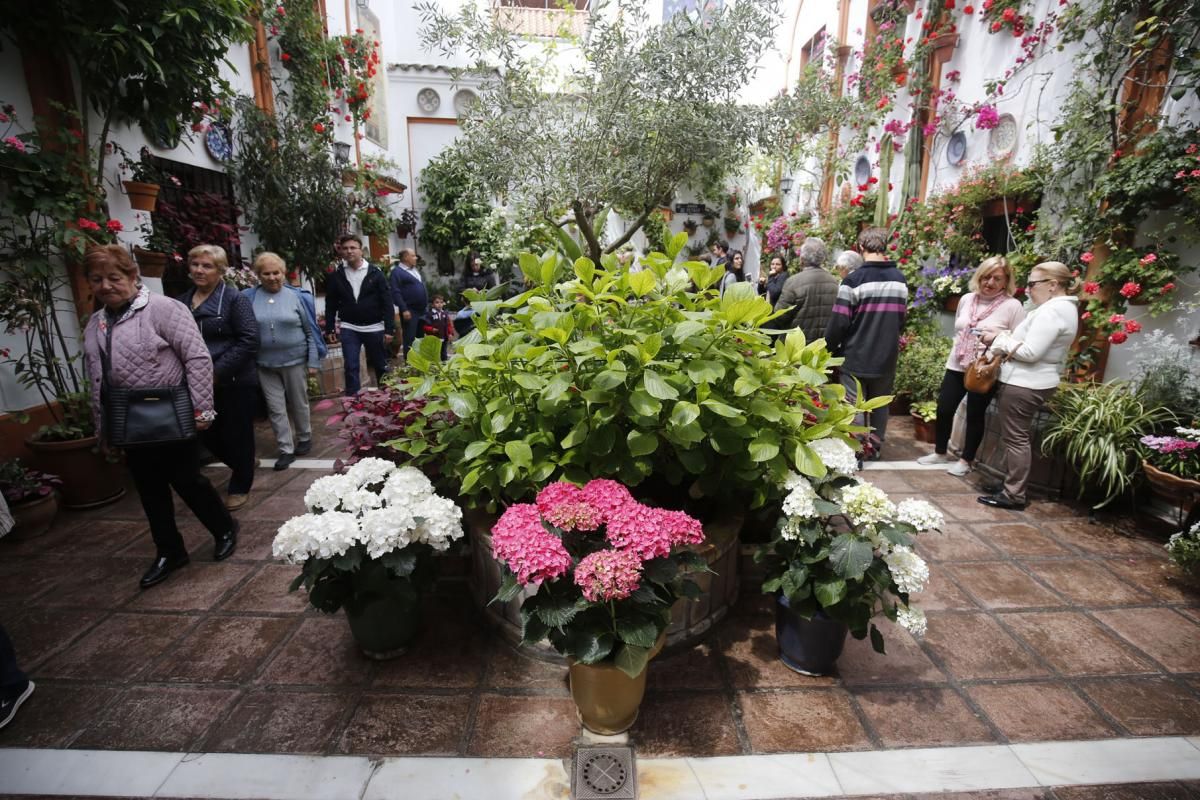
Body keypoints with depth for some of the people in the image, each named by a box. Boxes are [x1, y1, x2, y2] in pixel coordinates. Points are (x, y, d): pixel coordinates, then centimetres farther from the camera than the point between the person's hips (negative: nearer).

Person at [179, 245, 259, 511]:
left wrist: (217, 372, -18)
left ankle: (240, 487, 27)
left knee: (236, 435, 6)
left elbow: (249, 340, -15)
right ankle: (246, 463, 39)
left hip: (235, 382, -5)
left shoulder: (234, 299, -8)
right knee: (207, 434, 12)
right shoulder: (182, 302, 9)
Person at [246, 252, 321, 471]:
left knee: (299, 404, 12)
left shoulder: (295, 296, -2)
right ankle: (286, 450, 14)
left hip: (295, 360, -1)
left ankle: (305, 438, 32)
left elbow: (310, 330, 0)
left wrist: (314, 361, -3)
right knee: (275, 409, 5)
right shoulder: (249, 297, -1)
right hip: (265, 363, 1)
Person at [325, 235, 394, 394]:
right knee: (351, 367, -2)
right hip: (349, 328, 1)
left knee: (381, 366, 11)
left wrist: (389, 329, -10)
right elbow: (331, 305, 10)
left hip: (374, 328, -1)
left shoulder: (375, 272, -3)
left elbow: (387, 302, -5)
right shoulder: (336, 275, 3)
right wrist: (329, 329, 5)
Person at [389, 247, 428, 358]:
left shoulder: (415, 270, 19)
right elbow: (396, 292, -16)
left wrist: (427, 305, 20)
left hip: (422, 309, 8)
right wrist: (404, 309, -21)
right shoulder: (397, 271, -8)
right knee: (410, 338, -4)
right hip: (410, 310, -8)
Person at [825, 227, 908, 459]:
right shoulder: (900, 279, 4)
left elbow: (839, 323, -15)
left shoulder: (854, 280, -15)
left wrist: (830, 349, 0)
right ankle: (875, 448, 27)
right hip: (886, 358, 5)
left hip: (856, 357, -5)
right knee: (880, 405, 17)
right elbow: (901, 319, 13)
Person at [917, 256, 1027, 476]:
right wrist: (960, 348, 12)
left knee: (975, 415, 7)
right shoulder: (967, 299, 6)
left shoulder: (1013, 306, -9)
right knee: (944, 409, 8)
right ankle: (940, 452, 27)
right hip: (956, 366, 5)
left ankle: (966, 460, 22)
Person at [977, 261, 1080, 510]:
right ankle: (1011, 485, 24)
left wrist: (1000, 339, -11)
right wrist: (1004, 336, 5)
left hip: (1024, 384, -10)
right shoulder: (1064, 307, 15)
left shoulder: (1051, 311, -18)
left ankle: (1014, 495, 3)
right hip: (1034, 382, 10)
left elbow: (1030, 352, -22)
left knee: (1015, 438, -4)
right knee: (1018, 436, 16)